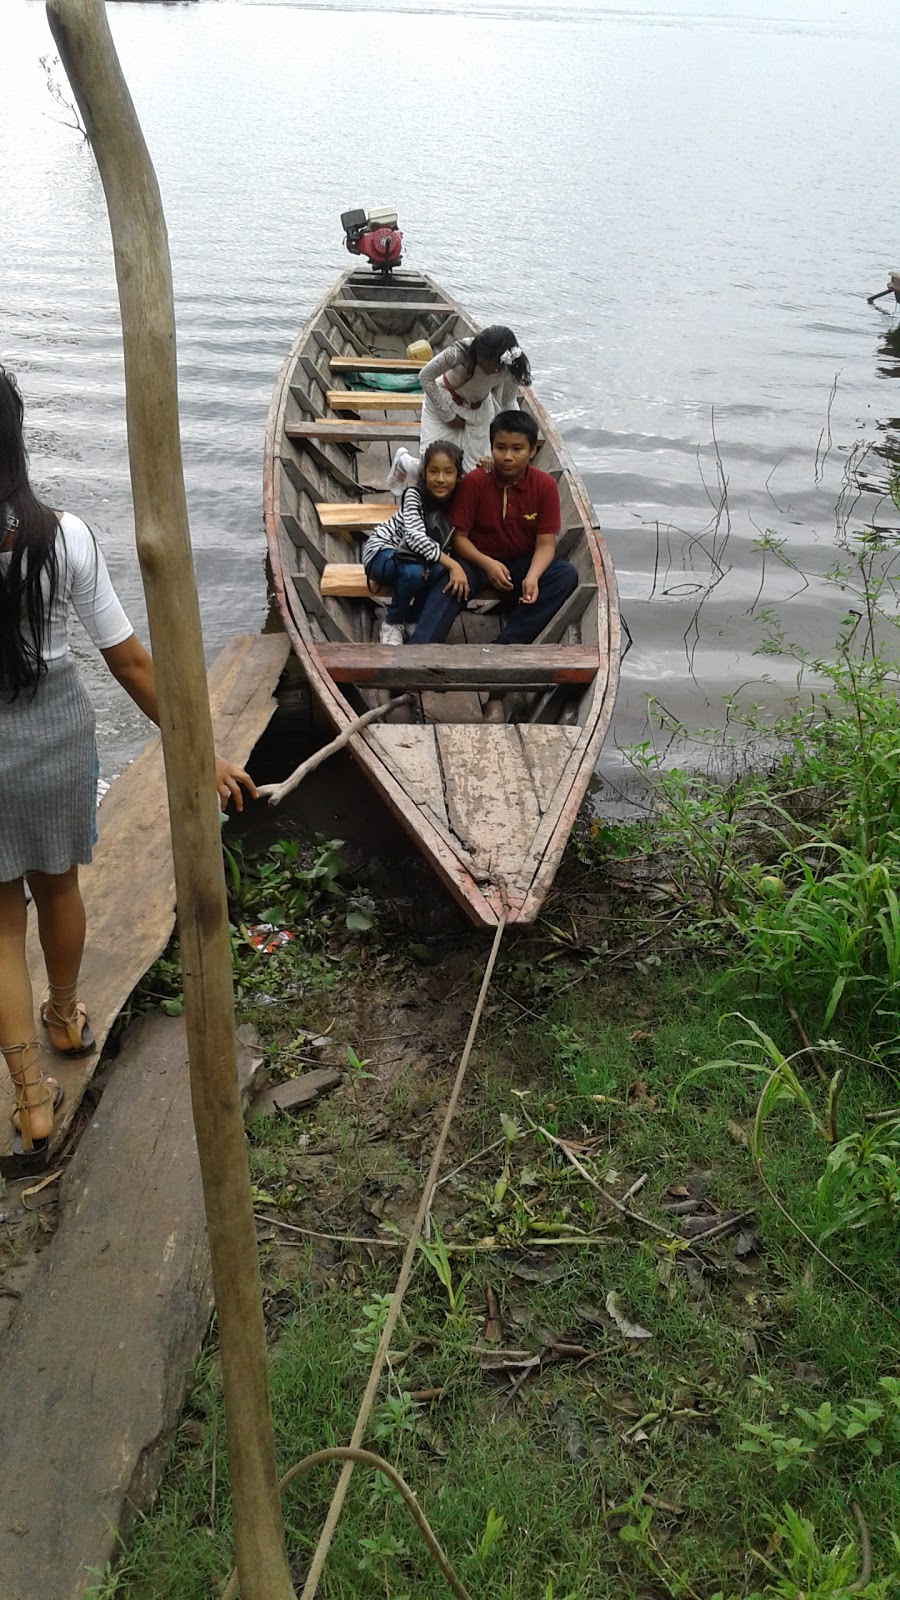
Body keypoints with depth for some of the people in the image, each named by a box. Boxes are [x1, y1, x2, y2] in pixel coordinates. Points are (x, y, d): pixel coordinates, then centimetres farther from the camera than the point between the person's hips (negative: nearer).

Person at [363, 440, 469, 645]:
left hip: (414, 556, 5)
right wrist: (452, 564, -46)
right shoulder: (414, 495, -24)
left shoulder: (458, 498, -9)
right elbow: (415, 537, -38)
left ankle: (412, 618, -1)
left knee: (442, 572, -28)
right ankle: (392, 623, -9)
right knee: (413, 572, -37)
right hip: (382, 549, -5)